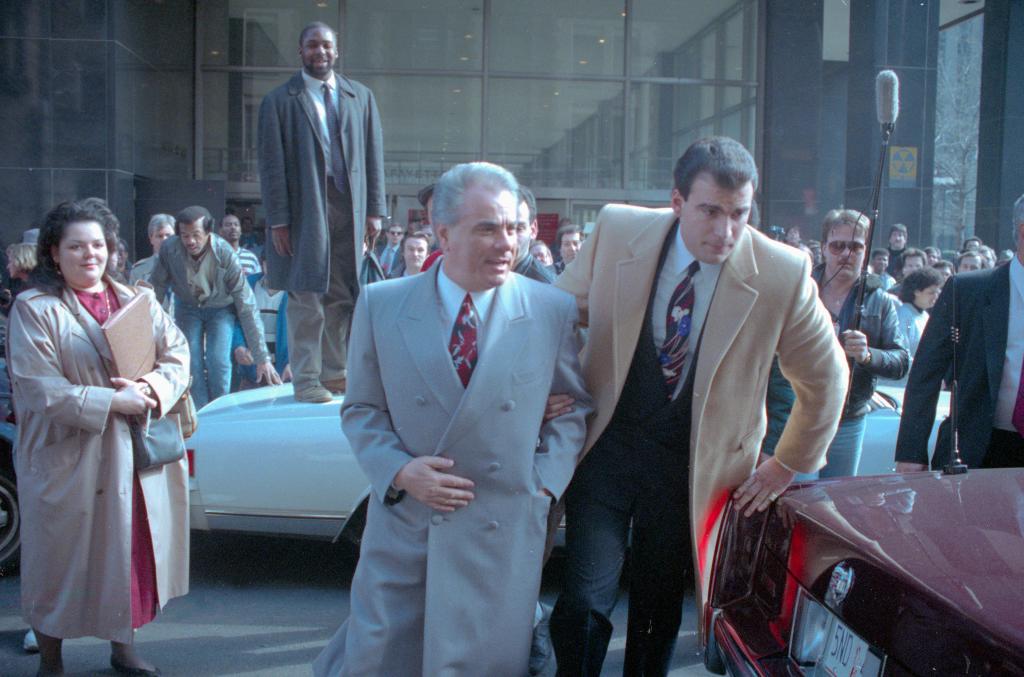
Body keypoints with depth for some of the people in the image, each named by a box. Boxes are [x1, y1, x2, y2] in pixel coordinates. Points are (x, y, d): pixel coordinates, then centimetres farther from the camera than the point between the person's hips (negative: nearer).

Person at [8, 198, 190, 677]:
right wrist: (112, 401, -21)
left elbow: (178, 355, 3)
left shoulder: (137, 300, 8)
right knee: (61, 562, 8)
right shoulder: (34, 308, -6)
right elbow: (38, 388, -15)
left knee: (131, 552, 13)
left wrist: (152, 388, -17)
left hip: (136, 455, 4)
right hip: (67, 462, -4)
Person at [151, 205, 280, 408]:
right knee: (192, 364, -11)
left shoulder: (225, 256, -32)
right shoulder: (169, 249, -26)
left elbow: (247, 308, -29)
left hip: (221, 308, -2)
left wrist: (262, 358, -29)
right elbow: (158, 288, -9)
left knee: (218, 361, -17)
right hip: (187, 307, 2)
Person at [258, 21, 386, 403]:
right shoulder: (280, 101, 3)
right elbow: (272, 165, -1)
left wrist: (375, 209, 3)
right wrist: (278, 220, -8)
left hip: (350, 207, 3)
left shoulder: (361, 98, 12)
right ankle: (306, 381, 7)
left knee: (343, 296, 7)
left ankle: (334, 372, 18)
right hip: (305, 210, -3)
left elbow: (374, 156, 10)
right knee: (306, 297, -1)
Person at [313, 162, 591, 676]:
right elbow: (361, 409, 5)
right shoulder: (381, 305, -2)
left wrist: (544, 480, -3)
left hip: (502, 535, 0)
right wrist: (399, 470, -11)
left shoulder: (554, 311, -3)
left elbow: (574, 406, 8)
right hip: (402, 522, 1)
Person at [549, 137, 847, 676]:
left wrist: (786, 467, 5)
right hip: (606, 443, 0)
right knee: (585, 601, -5)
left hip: (691, 463, 0)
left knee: (660, 608, 15)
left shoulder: (782, 274, -15)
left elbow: (824, 378, 0)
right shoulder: (617, 231, -12)